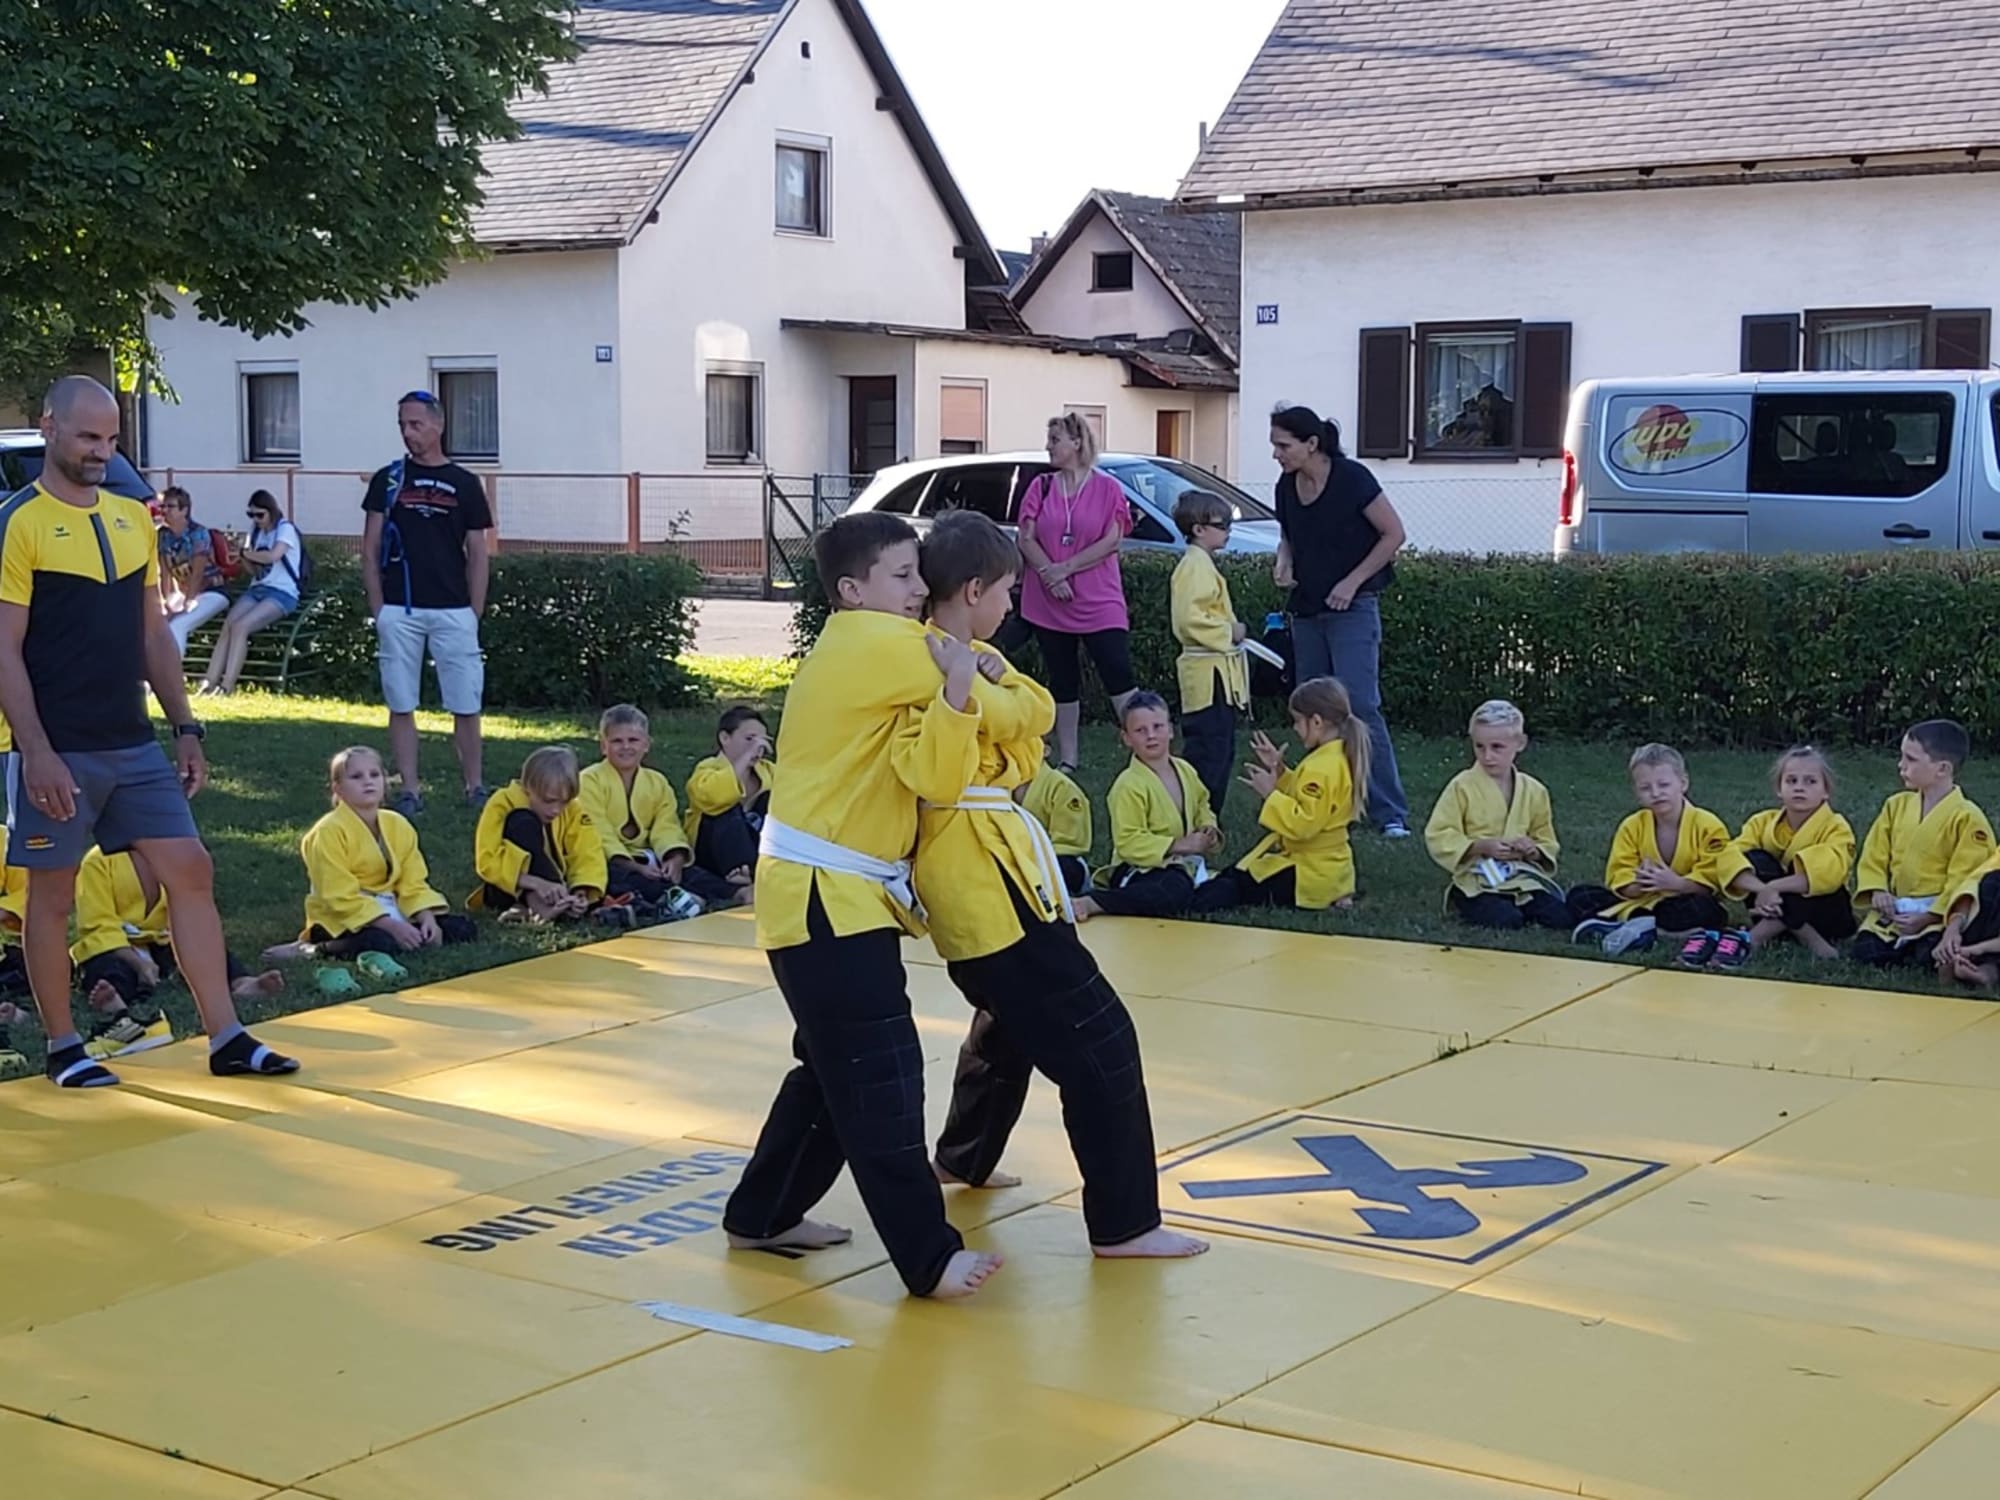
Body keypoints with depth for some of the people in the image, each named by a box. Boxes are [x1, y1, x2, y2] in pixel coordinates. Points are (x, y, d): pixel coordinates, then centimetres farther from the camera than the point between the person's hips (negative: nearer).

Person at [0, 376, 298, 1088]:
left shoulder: (133, 517, 11)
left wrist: (185, 728, 11)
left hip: (134, 745, 6)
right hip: (58, 753, -6)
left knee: (191, 871, 2)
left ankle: (226, 1039, 6)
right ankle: (63, 1048, 18)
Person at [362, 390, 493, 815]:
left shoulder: (463, 484, 5)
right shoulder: (388, 479, 6)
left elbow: (477, 555, 7)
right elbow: (370, 549, 7)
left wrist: (474, 614, 1)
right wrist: (377, 608, 0)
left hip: (452, 611, -1)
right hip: (398, 610, 1)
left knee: (465, 707, 1)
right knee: (401, 705, 4)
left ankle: (476, 788, 10)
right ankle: (409, 791, 11)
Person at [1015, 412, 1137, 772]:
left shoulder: (1108, 488, -1)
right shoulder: (1041, 488, 8)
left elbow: (1113, 541, -9)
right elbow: (1027, 539, 1)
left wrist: (1065, 569, -14)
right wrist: (1050, 575, -16)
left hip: (1099, 603, -3)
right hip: (1049, 604, 3)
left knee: (1118, 677, -10)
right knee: (1062, 682, 10)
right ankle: (1066, 760, 17)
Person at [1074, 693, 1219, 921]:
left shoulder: (1186, 771, 9)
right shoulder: (1128, 785, -15)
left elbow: (1202, 807, 27)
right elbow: (1128, 842, -20)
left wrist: (1209, 829, 3)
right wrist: (1180, 845, -21)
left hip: (1183, 865, 10)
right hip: (1140, 869, -10)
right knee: (1175, 892, -37)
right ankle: (1090, 904, -37)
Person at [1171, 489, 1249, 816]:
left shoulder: (1202, 564, 19)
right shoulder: (1195, 566, -15)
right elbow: (1190, 618, -25)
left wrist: (1231, 630, 15)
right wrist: (1229, 632, -17)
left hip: (1218, 672, 11)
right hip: (1209, 674, -11)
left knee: (1221, 752, 14)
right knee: (1208, 753, -11)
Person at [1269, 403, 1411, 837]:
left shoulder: (1351, 479, -14)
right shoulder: (1287, 486, 3)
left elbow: (1394, 533, -10)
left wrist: (1353, 582, -14)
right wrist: (1284, 562, -2)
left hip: (1352, 607, -7)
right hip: (1306, 607, 7)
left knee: (1360, 705, -14)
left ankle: (1391, 813, -12)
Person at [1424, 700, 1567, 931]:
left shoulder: (1534, 791, 9)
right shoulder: (1462, 787, -3)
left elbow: (1548, 844, 17)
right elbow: (1438, 837, -6)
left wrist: (1534, 851, -7)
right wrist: (1481, 847, -18)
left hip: (1523, 878, 4)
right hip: (1478, 881, -4)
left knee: (1562, 918, -20)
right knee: (1507, 921, -32)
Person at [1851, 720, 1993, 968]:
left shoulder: (1967, 818, -10)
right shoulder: (1896, 805, 8)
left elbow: (1963, 880, -13)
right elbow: (1873, 856, 11)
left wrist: (1927, 917, -19)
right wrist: (1877, 891, -8)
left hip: (1940, 914, -4)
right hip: (1895, 909, 4)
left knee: (1932, 959, -28)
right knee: (1862, 953, -15)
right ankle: (1907, 948, 10)